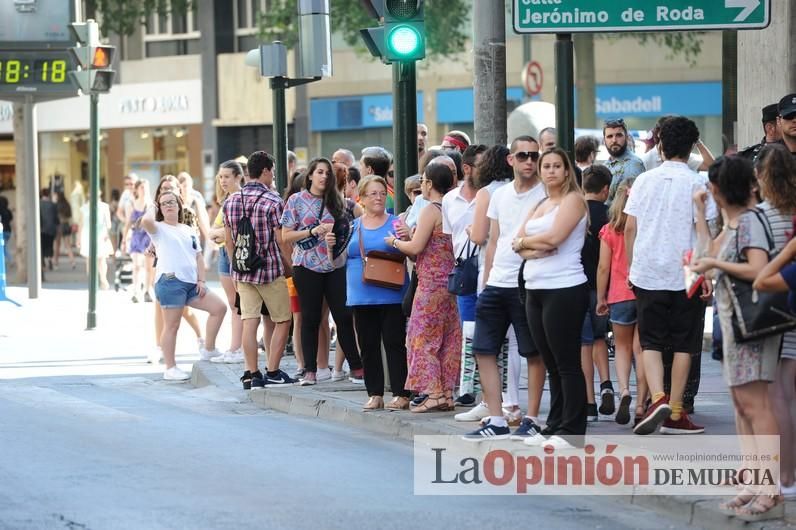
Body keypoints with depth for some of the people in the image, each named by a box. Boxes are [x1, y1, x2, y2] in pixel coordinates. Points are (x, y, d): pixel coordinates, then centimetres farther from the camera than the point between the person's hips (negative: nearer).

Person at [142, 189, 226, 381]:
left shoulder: (188, 231, 21)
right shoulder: (159, 228, 2)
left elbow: (198, 257, 18)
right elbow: (146, 222, -22)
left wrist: (201, 280, 5)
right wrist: (152, 208, 0)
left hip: (191, 282, 6)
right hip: (170, 281, -6)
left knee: (219, 307, 2)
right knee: (172, 326, -5)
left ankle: (209, 349, 14)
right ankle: (170, 369, -1)